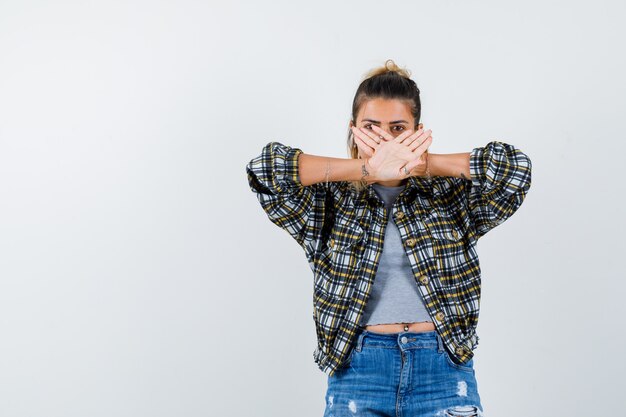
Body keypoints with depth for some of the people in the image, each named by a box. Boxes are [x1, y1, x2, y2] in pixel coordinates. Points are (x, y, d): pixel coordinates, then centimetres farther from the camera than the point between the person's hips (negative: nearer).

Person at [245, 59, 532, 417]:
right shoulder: (331, 202, 6)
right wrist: (366, 169, -14)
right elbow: (265, 169, -9)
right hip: (357, 374, 0)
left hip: (444, 372, 0)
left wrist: (423, 165, -8)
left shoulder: (451, 195, 8)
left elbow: (515, 166, -6)